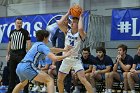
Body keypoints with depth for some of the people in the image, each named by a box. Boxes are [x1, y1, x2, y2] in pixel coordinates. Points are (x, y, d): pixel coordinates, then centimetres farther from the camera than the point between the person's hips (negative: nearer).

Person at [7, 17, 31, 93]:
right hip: (12, 55, 5)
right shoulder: (12, 32, 14)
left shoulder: (25, 32, -2)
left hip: (21, 55, -5)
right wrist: (8, 54, 15)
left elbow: (28, 43, -7)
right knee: (12, 72, 9)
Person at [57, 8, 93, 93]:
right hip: (66, 59, 5)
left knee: (83, 80, -17)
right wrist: (68, 14, -5)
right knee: (59, 80, 12)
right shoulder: (67, 31, 3)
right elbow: (59, 23, -13)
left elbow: (80, 28, -33)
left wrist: (80, 17, -18)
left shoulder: (81, 34, -9)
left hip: (76, 60, -5)